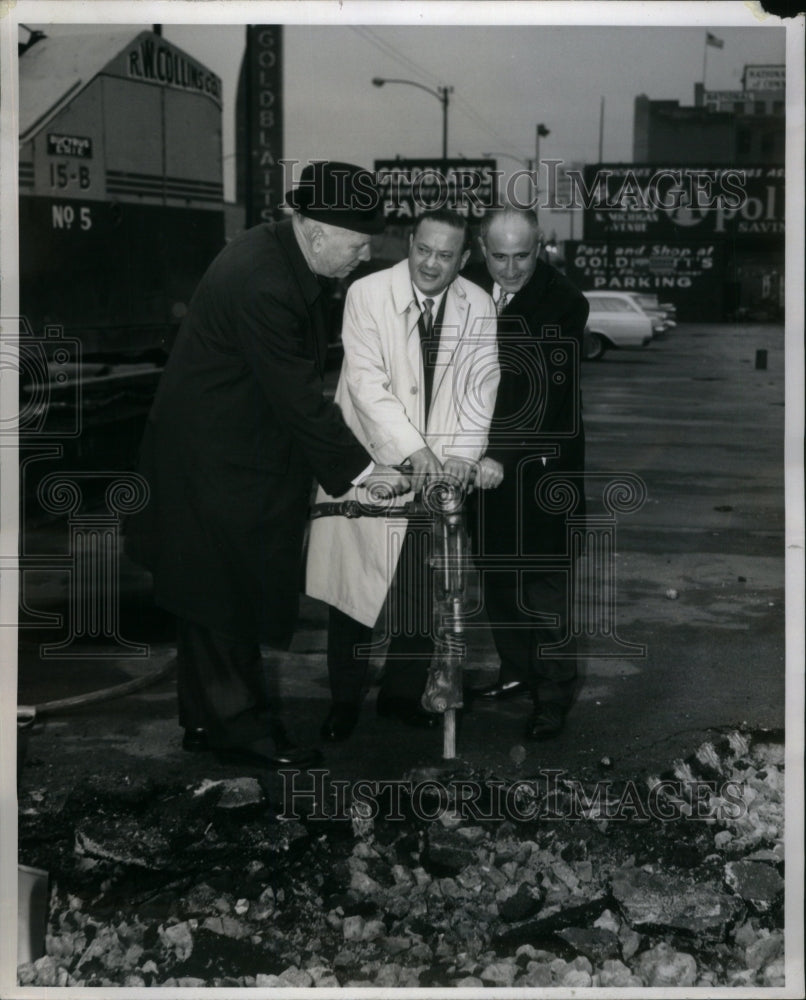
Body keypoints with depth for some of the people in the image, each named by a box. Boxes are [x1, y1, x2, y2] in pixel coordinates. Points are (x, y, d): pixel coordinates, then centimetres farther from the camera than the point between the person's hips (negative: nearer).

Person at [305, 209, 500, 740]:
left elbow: (481, 387, 0)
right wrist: (413, 449, -25)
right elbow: (366, 381, -16)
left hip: (442, 473, 3)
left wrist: (461, 453, -17)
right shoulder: (368, 294, -9)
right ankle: (345, 701, 17)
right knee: (356, 587, 2)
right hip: (371, 463, -3)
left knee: (427, 593, 8)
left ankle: (403, 694, 25)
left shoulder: (478, 306, 1)